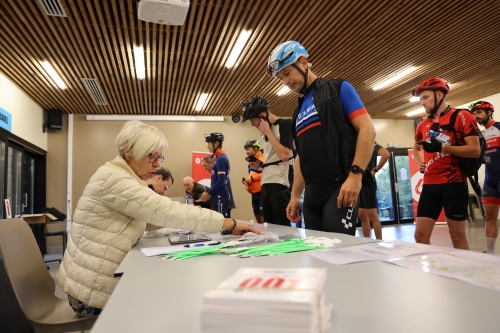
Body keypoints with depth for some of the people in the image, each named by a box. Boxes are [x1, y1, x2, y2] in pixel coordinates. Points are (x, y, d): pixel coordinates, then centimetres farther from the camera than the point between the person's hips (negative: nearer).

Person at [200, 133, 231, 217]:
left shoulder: (221, 158, -14)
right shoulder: (220, 158, 14)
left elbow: (221, 182, -20)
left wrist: (209, 194, -10)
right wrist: (209, 193, 12)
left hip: (220, 196, -9)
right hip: (219, 196, 9)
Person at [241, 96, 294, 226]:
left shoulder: (285, 124, -5)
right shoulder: (266, 131, 18)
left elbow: (284, 155, -16)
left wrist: (268, 132, -9)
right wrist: (260, 164, 9)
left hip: (280, 182, -8)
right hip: (265, 183, 8)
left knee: (282, 225, -6)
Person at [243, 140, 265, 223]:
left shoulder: (262, 159, -7)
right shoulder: (251, 161, 20)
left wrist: (253, 177, -20)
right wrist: (247, 185, 10)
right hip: (254, 193, 9)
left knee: (263, 217, -8)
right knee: (258, 217, 13)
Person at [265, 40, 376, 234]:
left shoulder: (338, 89, 3)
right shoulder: (298, 112, 21)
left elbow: (367, 130, -8)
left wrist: (355, 174, -19)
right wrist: (295, 196, 15)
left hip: (339, 187, -7)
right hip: (312, 193, 7)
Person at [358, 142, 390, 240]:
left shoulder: (372, 144, -4)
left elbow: (386, 154, -22)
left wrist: (375, 170, -18)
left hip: (368, 182, -8)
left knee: (372, 216, -7)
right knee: (362, 215, 9)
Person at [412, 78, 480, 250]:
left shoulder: (462, 116, -2)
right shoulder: (422, 124, 14)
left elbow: (475, 150, -10)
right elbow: (416, 148, 31)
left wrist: (442, 147, -20)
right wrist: (421, 164, 12)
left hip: (454, 184, -5)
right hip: (429, 185, 5)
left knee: (457, 236, 3)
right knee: (420, 236, 2)